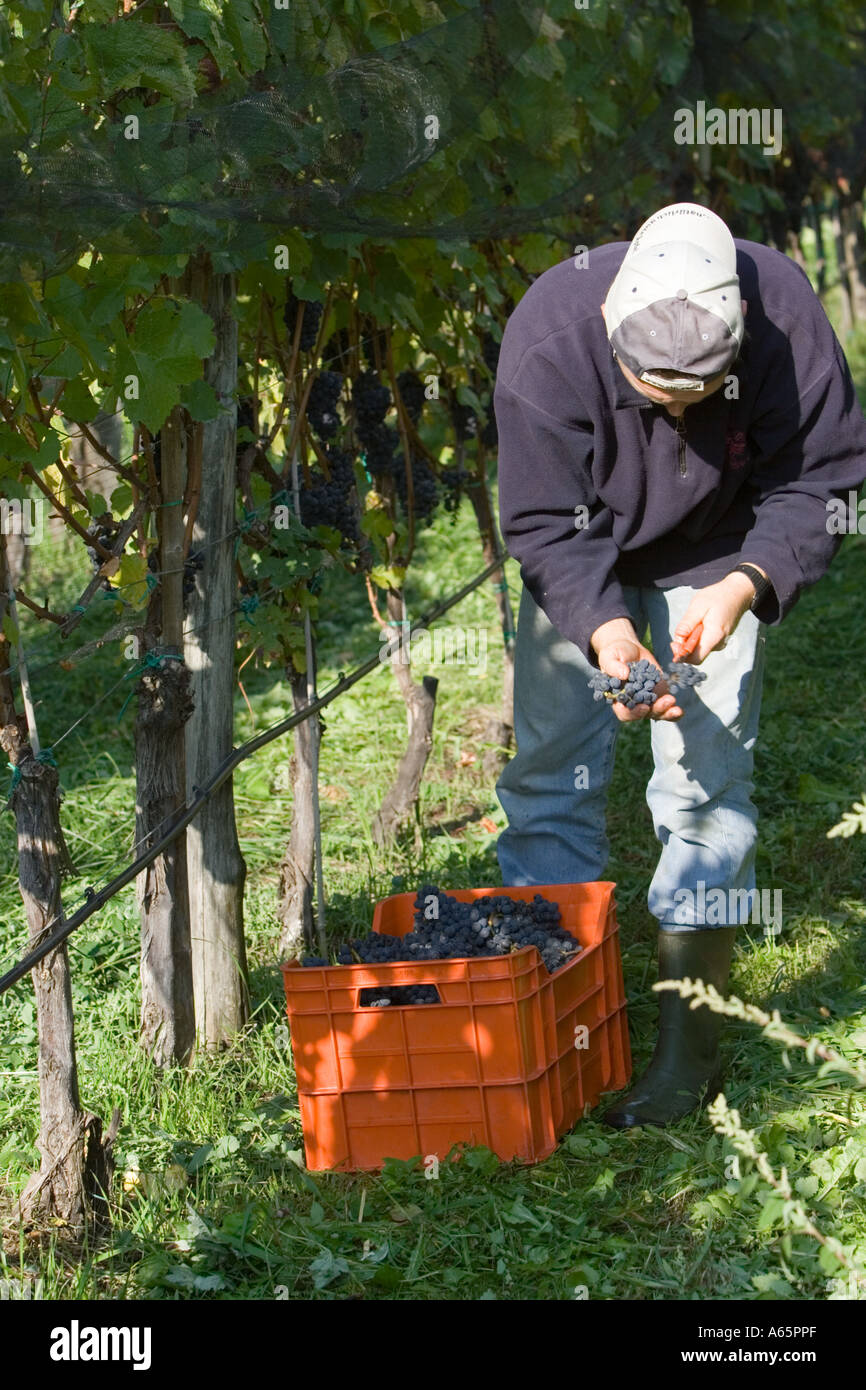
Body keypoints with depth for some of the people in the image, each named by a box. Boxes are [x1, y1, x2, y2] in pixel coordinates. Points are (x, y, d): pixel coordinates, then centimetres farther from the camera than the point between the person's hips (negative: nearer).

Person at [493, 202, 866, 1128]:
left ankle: (688, 1055, -2)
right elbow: (546, 524, -23)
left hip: (717, 562, 0)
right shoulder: (547, 339, -33)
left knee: (706, 781, -8)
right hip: (582, 564, 1)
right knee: (549, 772, -3)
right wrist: (605, 630, -39)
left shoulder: (782, 314, -31)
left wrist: (744, 584, -34)